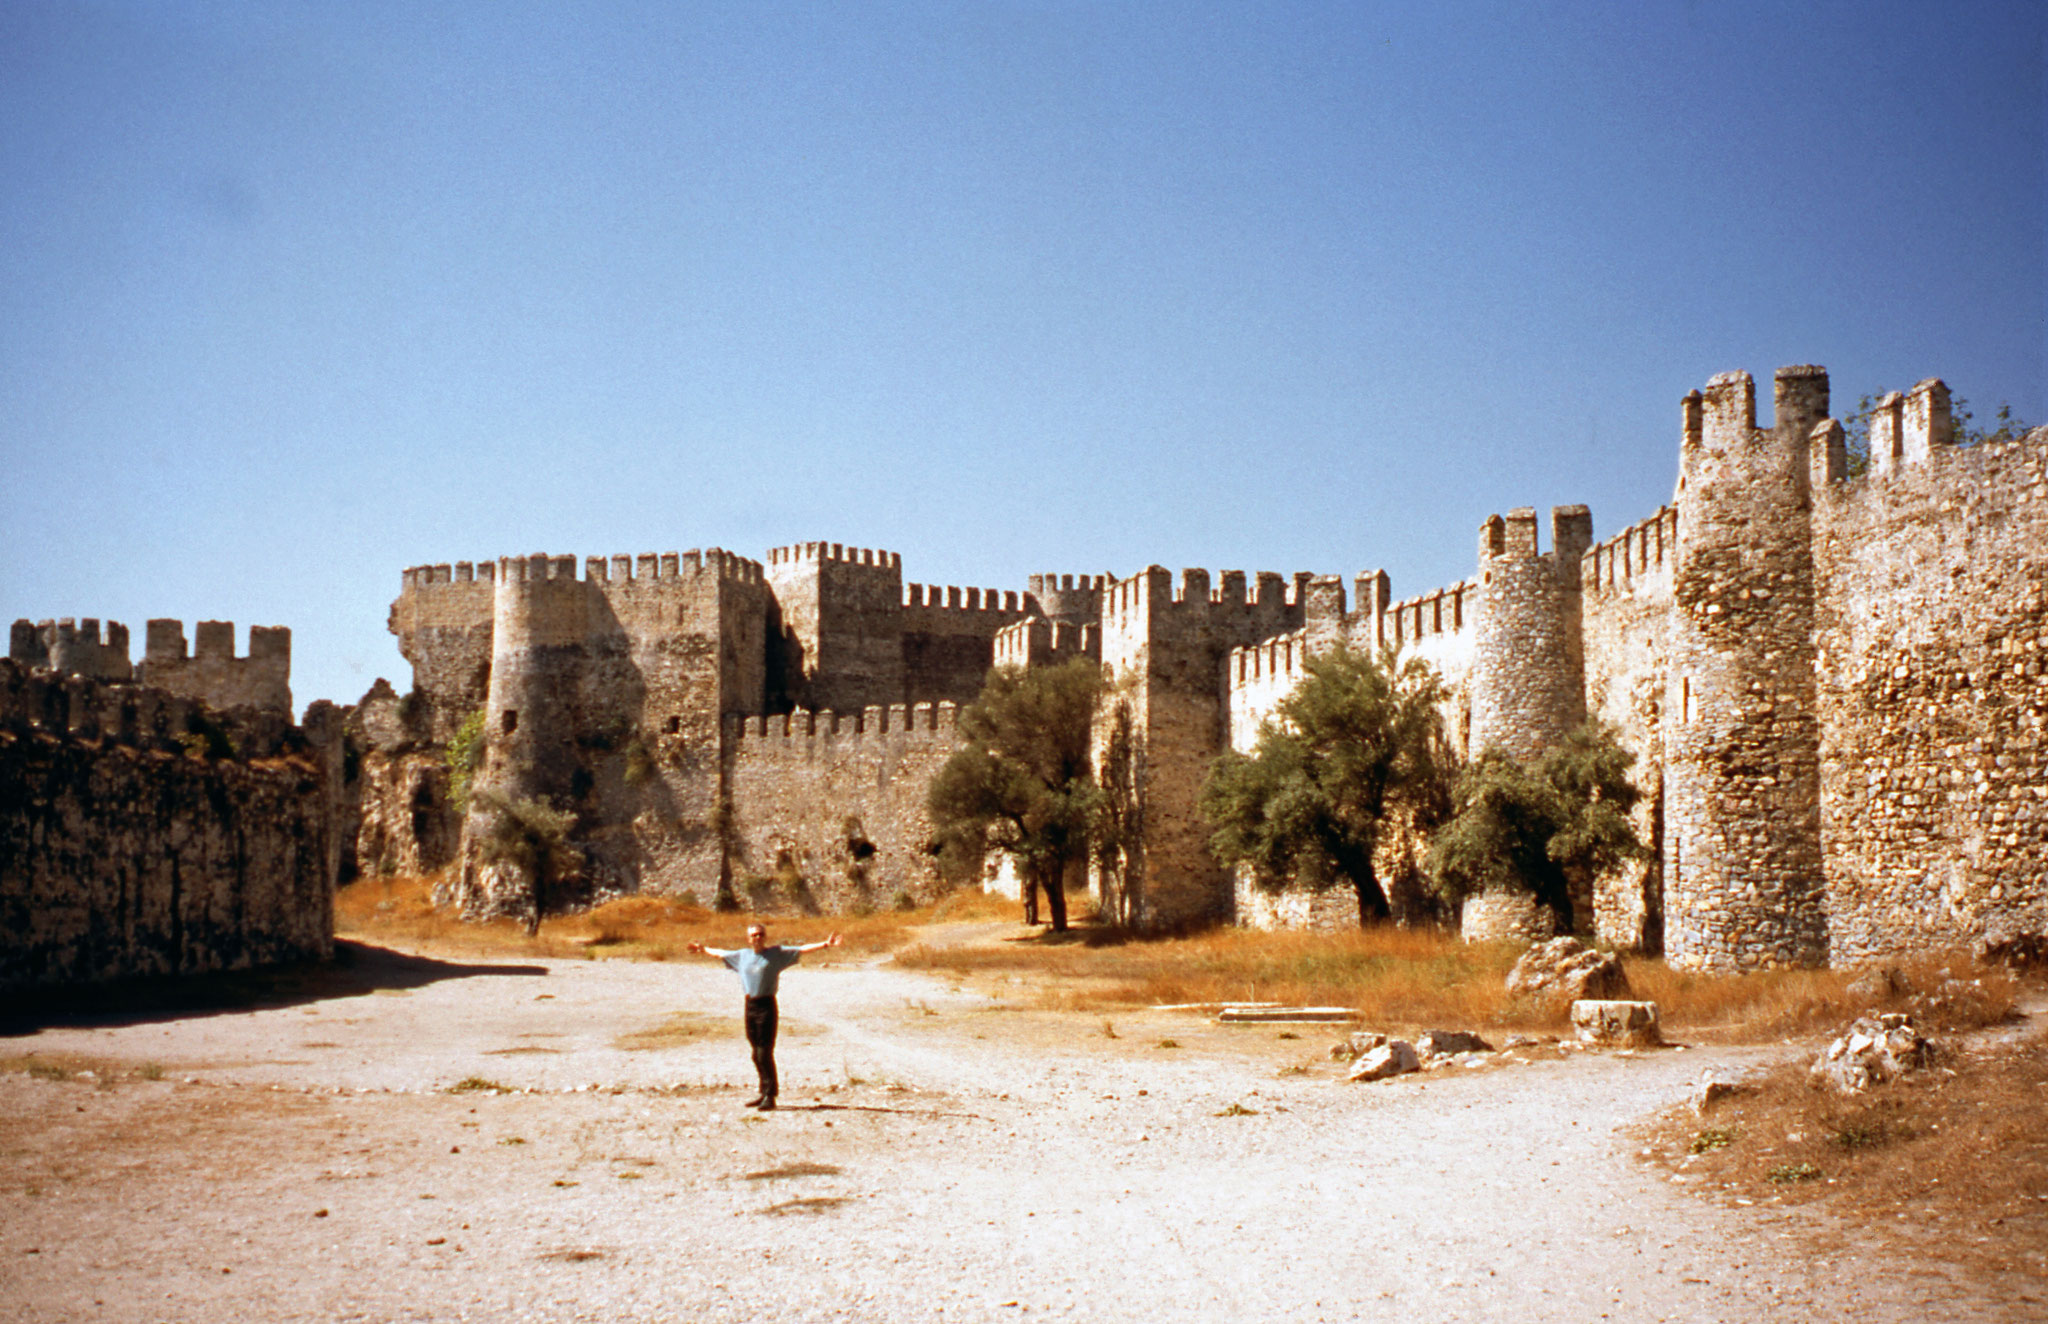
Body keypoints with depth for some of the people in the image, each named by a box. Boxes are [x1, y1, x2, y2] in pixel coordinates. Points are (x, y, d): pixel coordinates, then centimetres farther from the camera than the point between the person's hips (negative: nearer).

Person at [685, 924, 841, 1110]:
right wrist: (704, 950, 43)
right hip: (750, 1005, 5)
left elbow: (802, 949, -5)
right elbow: (721, 953, 30)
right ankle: (764, 1092, 23)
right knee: (757, 1053, 11)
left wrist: (825, 944, -14)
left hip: (766, 1005, -5)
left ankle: (770, 1096, -5)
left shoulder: (777, 954, 0)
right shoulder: (742, 955, 14)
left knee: (765, 1053, -9)